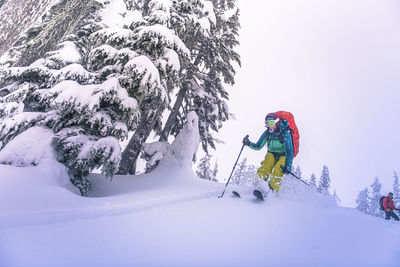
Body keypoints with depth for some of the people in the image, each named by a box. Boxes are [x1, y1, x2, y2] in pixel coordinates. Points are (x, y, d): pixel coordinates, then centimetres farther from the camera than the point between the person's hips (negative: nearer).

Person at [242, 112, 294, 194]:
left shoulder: (285, 134, -18)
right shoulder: (267, 133, -5)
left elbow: (290, 151, -17)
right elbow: (258, 146, 4)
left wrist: (288, 166, -28)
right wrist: (249, 143, -16)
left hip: (283, 156, -3)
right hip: (271, 154, 4)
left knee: (277, 172, -29)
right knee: (265, 167, -27)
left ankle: (272, 191, -25)